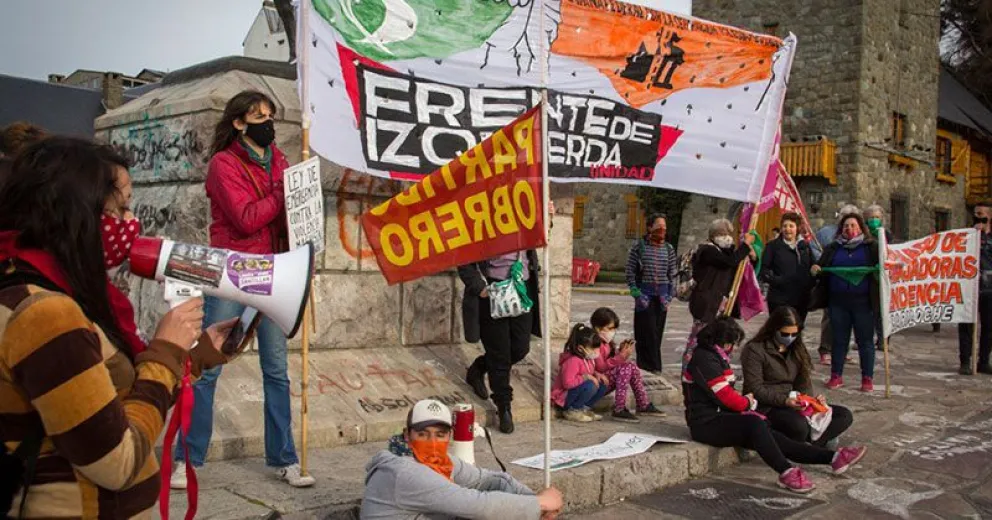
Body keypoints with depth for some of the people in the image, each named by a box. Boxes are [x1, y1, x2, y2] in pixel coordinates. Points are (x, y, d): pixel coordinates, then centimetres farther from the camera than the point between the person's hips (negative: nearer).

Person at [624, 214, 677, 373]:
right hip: (645, 294, -4)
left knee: (657, 332, 5)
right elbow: (630, 272, -1)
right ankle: (652, 367, -5)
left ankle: (649, 366, 14)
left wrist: (669, 295, 2)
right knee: (647, 332, -8)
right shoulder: (639, 246, -2)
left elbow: (672, 274, 13)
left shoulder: (669, 249, 10)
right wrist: (636, 293, -9)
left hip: (662, 295, 4)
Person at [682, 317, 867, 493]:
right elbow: (725, 396, -17)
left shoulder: (715, 357, 18)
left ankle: (833, 457, -13)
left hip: (720, 416, 9)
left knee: (770, 435, -7)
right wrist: (748, 403, 2)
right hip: (706, 424, -9)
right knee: (754, 423, -31)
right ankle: (787, 472, -32)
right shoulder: (704, 359, -15)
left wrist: (744, 401, -2)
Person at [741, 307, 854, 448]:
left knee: (844, 415, -9)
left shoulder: (797, 349, 15)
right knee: (799, 425, -38)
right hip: (766, 407, -8)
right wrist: (784, 401, -23)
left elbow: (804, 383, 14)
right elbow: (755, 389, -12)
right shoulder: (754, 350, -7)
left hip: (793, 404, 8)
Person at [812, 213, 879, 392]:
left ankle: (867, 378, 12)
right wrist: (815, 268, -9)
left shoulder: (871, 247, 5)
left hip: (863, 301, -2)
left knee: (865, 340, 4)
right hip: (838, 302, 2)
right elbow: (820, 265, 14)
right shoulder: (833, 248, 13)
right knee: (839, 339, 9)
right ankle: (836, 376, 18)